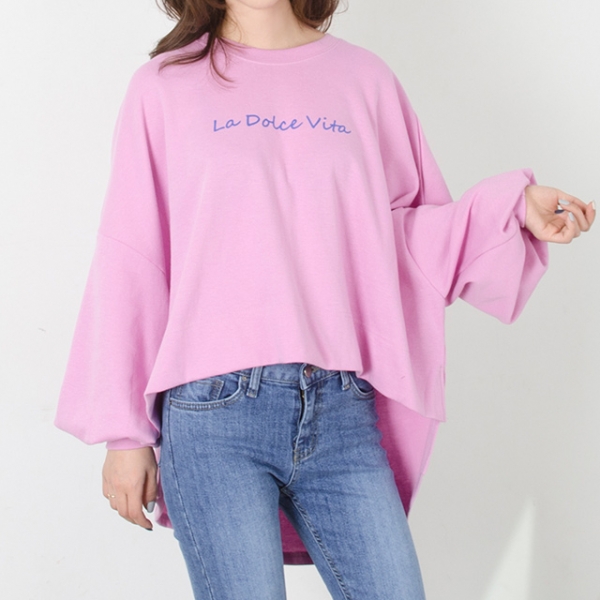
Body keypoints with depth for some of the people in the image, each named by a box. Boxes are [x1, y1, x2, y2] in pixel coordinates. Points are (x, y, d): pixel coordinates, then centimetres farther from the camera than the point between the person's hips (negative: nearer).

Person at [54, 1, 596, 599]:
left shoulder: (364, 77, 13)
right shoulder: (164, 86, 6)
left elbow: (407, 231, 16)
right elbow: (130, 264, 5)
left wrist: (512, 206, -1)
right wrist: (125, 433, 3)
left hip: (342, 414, 3)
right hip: (213, 414, -2)